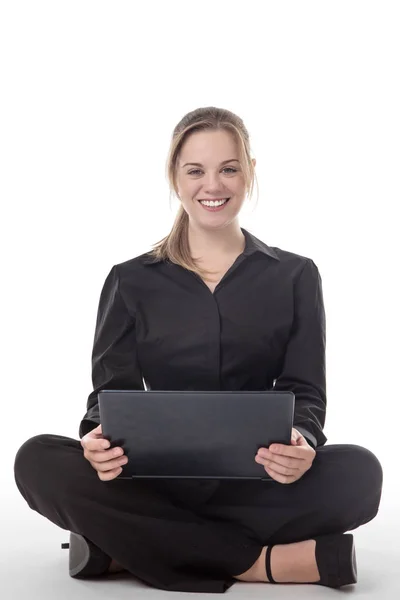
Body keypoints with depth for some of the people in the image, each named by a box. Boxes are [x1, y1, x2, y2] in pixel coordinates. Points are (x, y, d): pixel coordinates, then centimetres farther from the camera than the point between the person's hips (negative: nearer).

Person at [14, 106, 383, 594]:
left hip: (254, 482, 0)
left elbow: (304, 392, 3)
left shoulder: (294, 276, 10)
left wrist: (302, 444, -22)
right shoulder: (131, 282, 10)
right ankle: (266, 562, -27)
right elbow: (112, 391, 3)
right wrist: (98, 439, -23)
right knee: (39, 461, -28)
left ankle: (124, 549, -25)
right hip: (156, 481, 0)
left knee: (358, 472, -31)